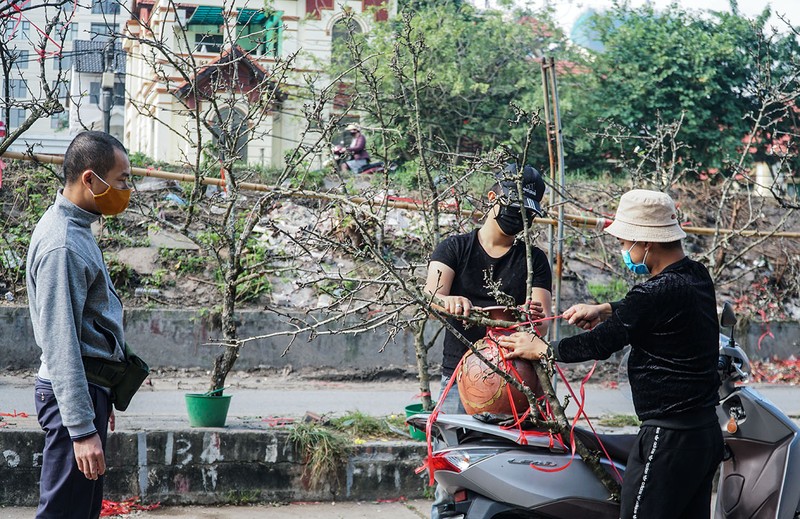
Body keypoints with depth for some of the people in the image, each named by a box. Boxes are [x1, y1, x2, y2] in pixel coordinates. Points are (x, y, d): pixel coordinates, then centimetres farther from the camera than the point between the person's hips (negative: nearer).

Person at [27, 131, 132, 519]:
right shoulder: (62, 245, -20)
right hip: (72, 395, -10)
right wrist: (82, 428, -25)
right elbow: (60, 345, -24)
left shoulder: (75, 228, 12)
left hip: (87, 388, 10)